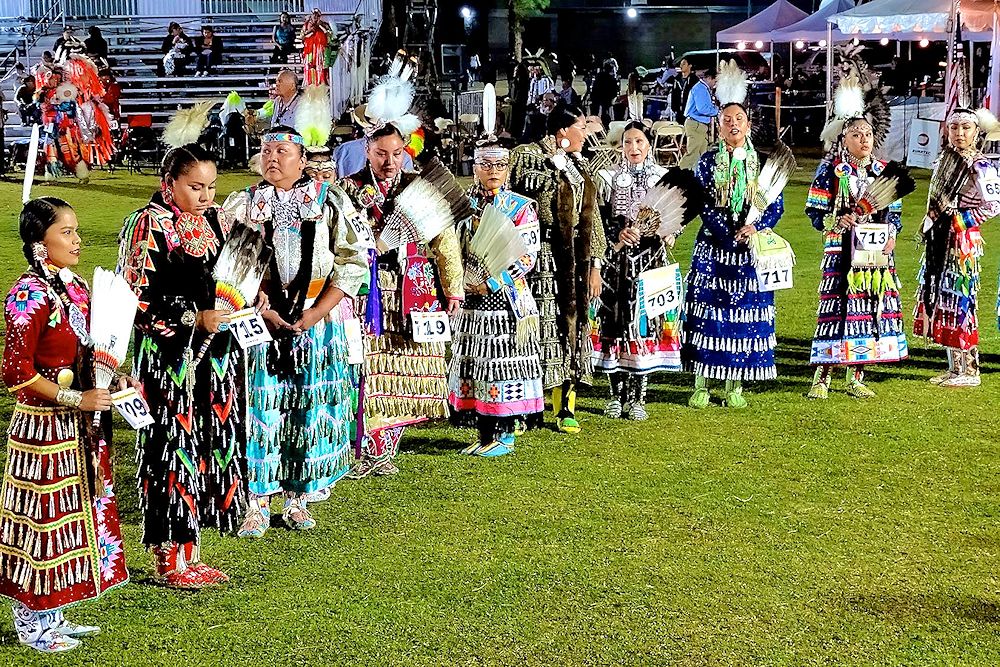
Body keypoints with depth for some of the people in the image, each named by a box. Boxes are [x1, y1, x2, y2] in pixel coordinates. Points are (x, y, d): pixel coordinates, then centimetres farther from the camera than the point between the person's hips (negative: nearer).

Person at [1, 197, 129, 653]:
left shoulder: (76, 287, 9)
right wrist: (75, 400, -19)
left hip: (81, 426, 9)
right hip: (45, 426, -9)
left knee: (74, 511, 14)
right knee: (44, 514, 1)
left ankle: (51, 616, 27)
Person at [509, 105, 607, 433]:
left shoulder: (580, 164, 17)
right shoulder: (528, 155, -3)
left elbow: (590, 216, 17)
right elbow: (526, 187, -22)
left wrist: (594, 265, 14)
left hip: (573, 259, 6)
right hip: (539, 257, -6)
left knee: (570, 327, 7)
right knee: (536, 327, -6)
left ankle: (565, 409, 14)